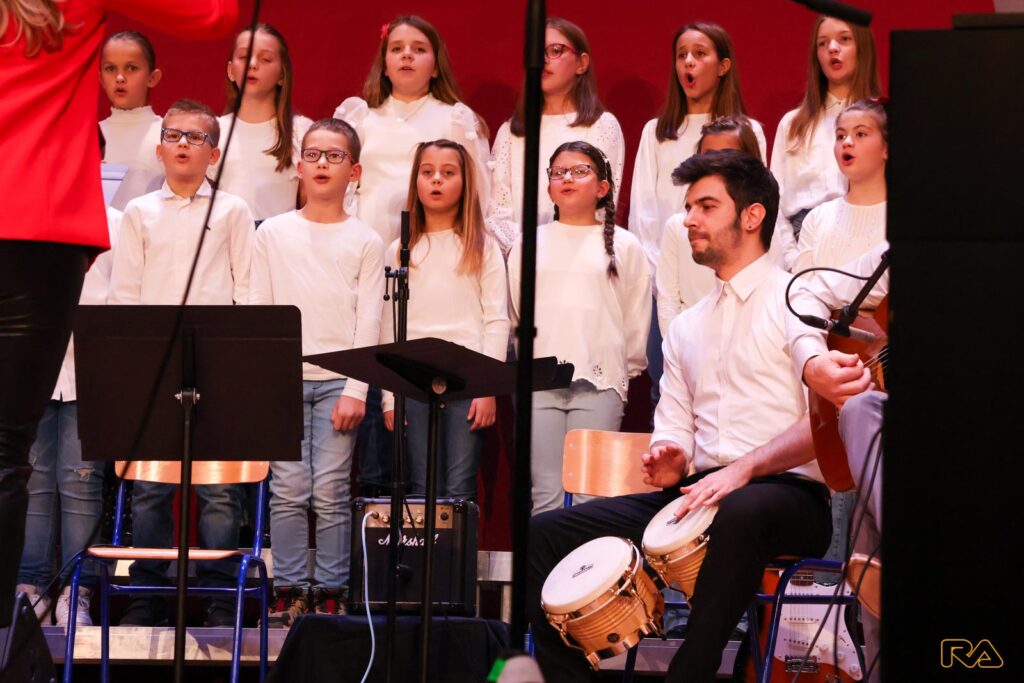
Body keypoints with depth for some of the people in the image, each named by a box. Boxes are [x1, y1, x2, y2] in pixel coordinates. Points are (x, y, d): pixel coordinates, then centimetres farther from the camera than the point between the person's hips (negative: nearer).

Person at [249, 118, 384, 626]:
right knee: (289, 489, -4)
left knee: (331, 492, -5)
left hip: (338, 380, -1)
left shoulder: (365, 241, 7)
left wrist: (356, 390, -6)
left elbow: (369, 321, 2)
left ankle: (331, 593, 2)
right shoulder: (273, 233, 10)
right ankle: (289, 590, 2)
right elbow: (258, 311, 8)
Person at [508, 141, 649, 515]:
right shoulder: (529, 244, 12)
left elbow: (637, 320, 10)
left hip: (599, 384, -1)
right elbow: (516, 314, 14)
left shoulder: (623, 246, 7)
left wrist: (626, 375, 10)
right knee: (545, 495, -2)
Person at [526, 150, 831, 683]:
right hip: (695, 494, 7)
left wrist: (745, 468, -23)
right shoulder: (685, 328, 24)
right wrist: (669, 459, -2)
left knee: (739, 515, -43)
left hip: (786, 494, -7)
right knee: (546, 534, -7)